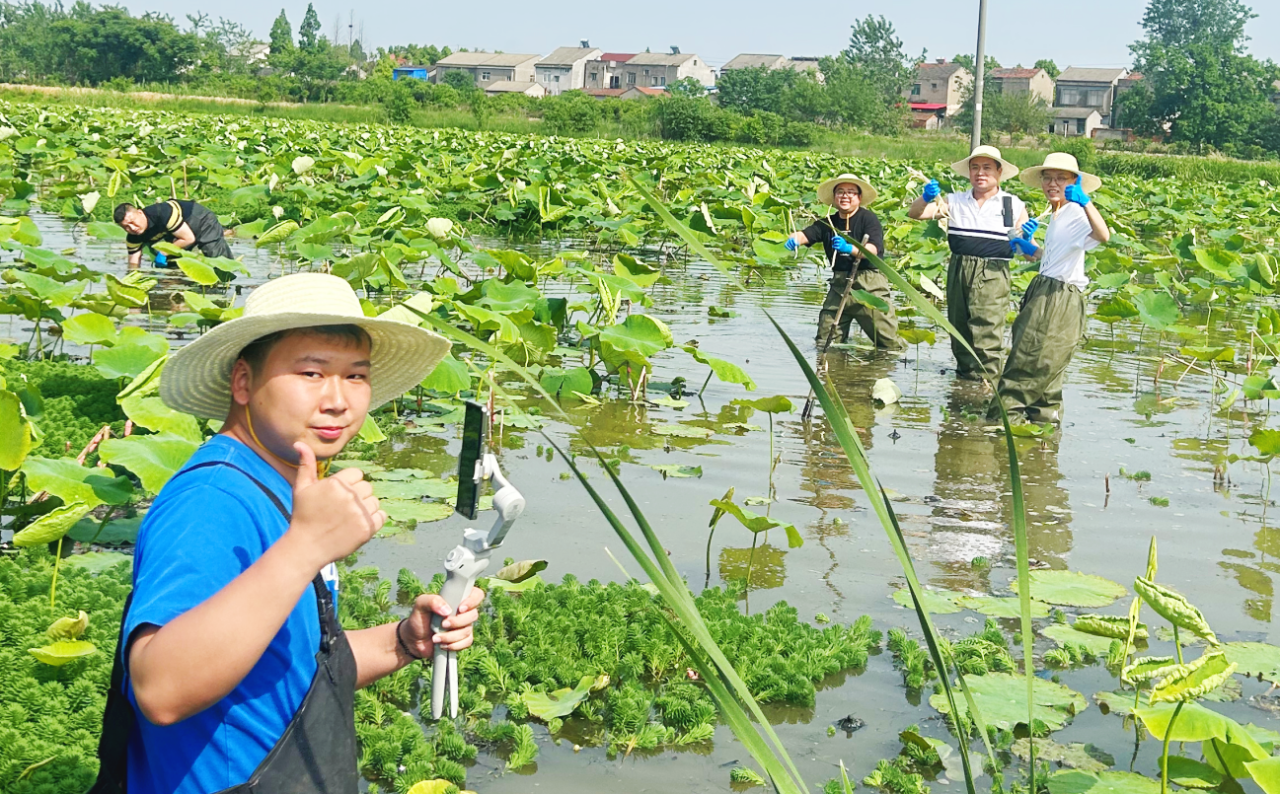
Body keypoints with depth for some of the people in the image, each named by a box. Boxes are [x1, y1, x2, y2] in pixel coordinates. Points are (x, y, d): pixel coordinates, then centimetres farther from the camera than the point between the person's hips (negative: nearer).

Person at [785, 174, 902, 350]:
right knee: (824, 343, 6)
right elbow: (806, 234, -3)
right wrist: (794, 239, -27)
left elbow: (873, 249, -18)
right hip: (839, 284, 5)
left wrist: (849, 248, -35)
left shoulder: (868, 218, -5)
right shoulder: (828, 223, 11)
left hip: (869, 284, -5)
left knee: (889, 342, -5)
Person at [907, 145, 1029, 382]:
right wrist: (927, 198, -21)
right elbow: (915, 213, 0)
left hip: (992, 275, -4)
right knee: (959, 330, 12)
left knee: (986, 334, -12)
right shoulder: (956, 201, 10)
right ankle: (964, 375, 25)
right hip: (958, 272, 4)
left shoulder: (1014, 206, 6)